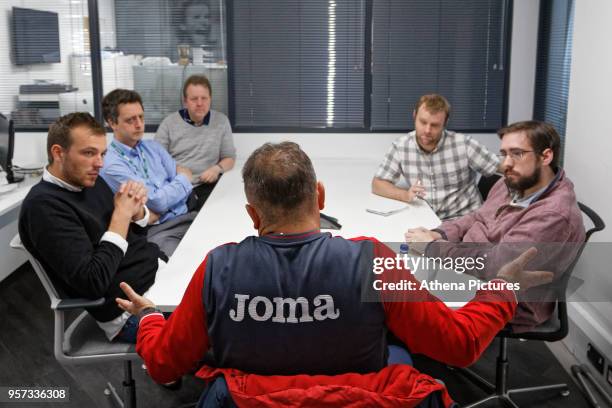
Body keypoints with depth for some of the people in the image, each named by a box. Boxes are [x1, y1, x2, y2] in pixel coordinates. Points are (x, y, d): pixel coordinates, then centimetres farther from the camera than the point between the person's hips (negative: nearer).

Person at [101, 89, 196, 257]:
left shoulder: (153, 147, 16)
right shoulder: (111, 165, -8)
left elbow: (183, 175, 7)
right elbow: (158, 201, -13)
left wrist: (158, 212, -10)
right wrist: (184, 180, 5)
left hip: (187, 216, 7)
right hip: (157, 231, -7)